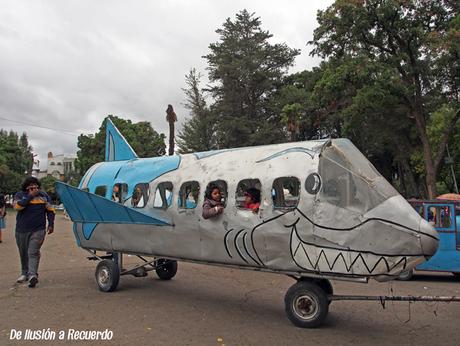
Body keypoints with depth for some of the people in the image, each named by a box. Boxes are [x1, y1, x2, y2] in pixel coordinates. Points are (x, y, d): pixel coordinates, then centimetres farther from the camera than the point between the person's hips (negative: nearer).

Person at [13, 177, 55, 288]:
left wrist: (51, 224, 5)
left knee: (33, 253, -12)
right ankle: (24, 273, 30)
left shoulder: (43, 195, 6)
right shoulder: (20, 195, 2)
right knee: (23, 253, 14)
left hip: (38, 230, -1)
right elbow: (17, 206, -18)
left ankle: (32, 275, -19)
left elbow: (50, 210, 11)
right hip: (22, 230, 2)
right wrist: (30, 196, -17)